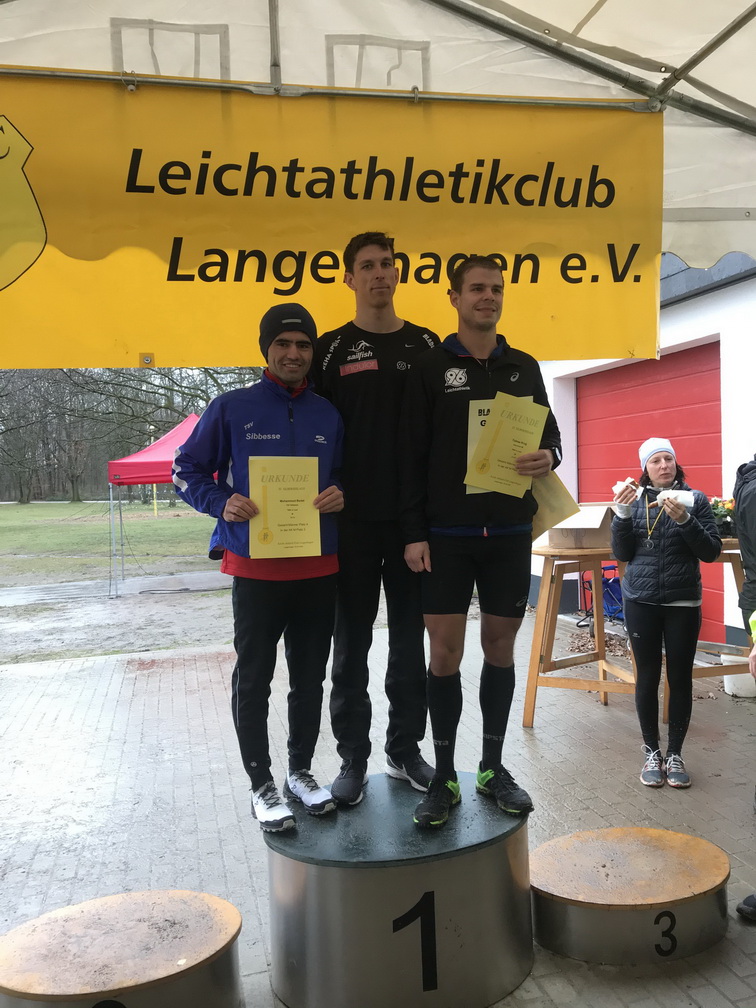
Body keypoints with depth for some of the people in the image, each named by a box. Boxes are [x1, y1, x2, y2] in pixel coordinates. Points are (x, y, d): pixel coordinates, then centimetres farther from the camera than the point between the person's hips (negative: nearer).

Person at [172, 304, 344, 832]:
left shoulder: (328, 415, 8)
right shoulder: (232, 408, -2)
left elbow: (347, 476, 17)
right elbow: (187, 470, 2)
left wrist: (340, 496, -6)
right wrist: (223, 503, -16)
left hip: (318, 567, 4)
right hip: (256, 568, -3)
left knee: (310, 676, 13)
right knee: (254, 679, 5)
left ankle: (301, 770, 30)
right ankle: (262, 784, 20)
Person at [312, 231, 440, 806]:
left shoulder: (426, 345, 9)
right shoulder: (332, 349, 4)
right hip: (353, 519, -1)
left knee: (410, 640, 9)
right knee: (351, 644, 5)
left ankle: (405, 749, 23)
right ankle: (353, 759, 17)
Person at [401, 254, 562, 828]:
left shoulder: (524, 368, 11)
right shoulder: (431, 368, 2)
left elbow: (551, 436, 15)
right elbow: (413, 457, -1)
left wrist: (548, 458, -10)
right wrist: (414, 533, -7)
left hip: (510, 532, 3)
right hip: (447, 535, -2)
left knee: (500, 647, 9)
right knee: (445, 651, -1)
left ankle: (493, 767, 23)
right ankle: (445, 777, 13)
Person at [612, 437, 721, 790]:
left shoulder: (695, 499, -1)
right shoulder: (634, 499, 3)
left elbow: (712, 552, -6)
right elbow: (622, 554, 1)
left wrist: (684, 519, -21)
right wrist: (622, 514, -13)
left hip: (683, 603, -1)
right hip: (640, 602, 1)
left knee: (680, 678, 5)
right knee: (647, 676, 6)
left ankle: (675, 754, 19)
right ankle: (651, 753, 19)